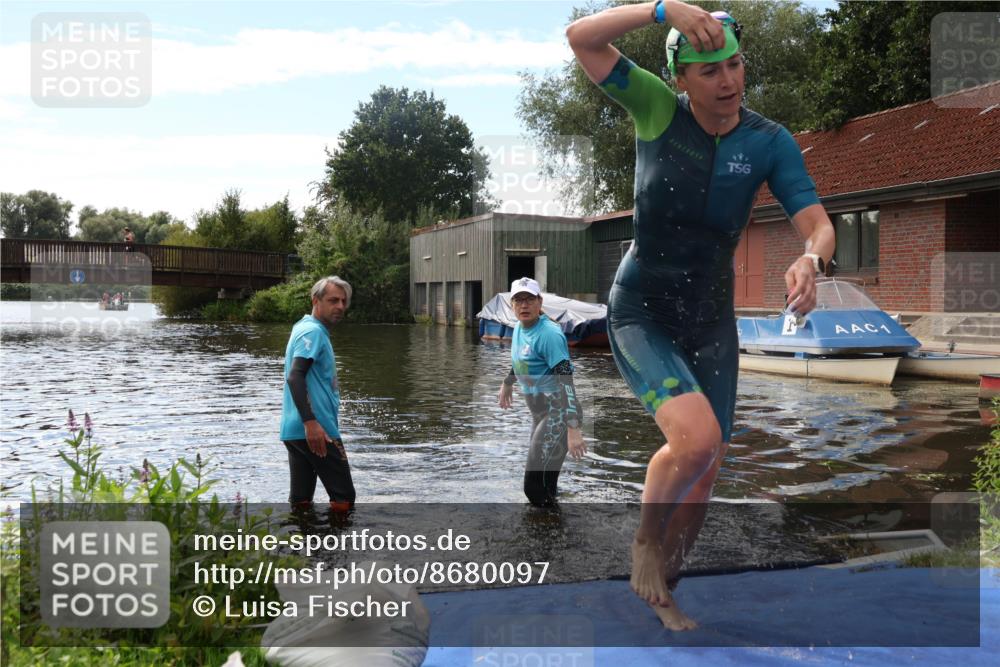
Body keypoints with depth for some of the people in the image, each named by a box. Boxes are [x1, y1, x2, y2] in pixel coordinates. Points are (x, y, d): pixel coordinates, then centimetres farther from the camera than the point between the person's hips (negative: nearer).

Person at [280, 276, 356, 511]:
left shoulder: (303, 328, 19)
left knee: (301, 500, 10)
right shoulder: (314, 332, -12)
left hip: (296, 430, 10)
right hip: (317, 429, -10)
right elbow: (294, 377, -24)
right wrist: (310, 421, -31)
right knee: (343, 497, -2)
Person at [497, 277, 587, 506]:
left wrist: (573, 429, -32)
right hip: (539, 412, 9)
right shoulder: (520, 327, 6)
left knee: (536, 486, -14)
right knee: (543, 481, 15)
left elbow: (565, 381, -26)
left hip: (558, 414, -9)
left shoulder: (548, 334, -19)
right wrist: (507, 383, 42)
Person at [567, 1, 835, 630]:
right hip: (641, 314, -4)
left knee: (705, 472, 8)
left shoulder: (770, 142, -5)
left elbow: (819, 224, -10)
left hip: (711, 323, 4)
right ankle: (645, 542, 6)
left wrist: (811, 260, -33)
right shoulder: (658, 109, -9)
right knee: (697, 438, -26)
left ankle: (659, 593, 32)